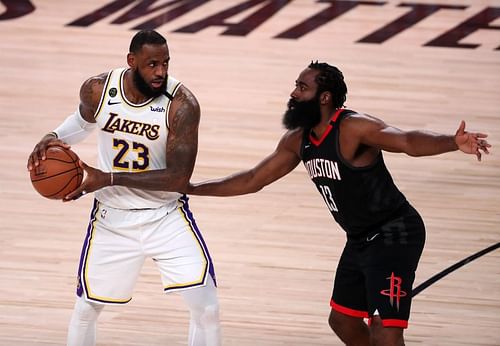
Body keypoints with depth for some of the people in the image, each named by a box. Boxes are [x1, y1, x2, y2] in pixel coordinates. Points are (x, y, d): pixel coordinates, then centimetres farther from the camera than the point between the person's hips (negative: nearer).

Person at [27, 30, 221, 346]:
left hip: (167, 217, -3)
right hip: (113, 217, 3)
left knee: (207, 308, -10)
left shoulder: (182, 104, -23)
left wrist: (109, 179, -30)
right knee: (86, 309, 15)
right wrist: (53, 139, -6)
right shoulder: (97, 89, -12)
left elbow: (178, 178, -26)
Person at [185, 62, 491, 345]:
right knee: (343, 321, 22)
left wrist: (453, 143, -59)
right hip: (360, 239, 10)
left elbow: (407, 141, -39)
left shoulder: (353, 128, -23)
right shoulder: (298, 140, 3)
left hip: (393, 236, -9)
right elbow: (254, 180, 16)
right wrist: (191, 189, 17)